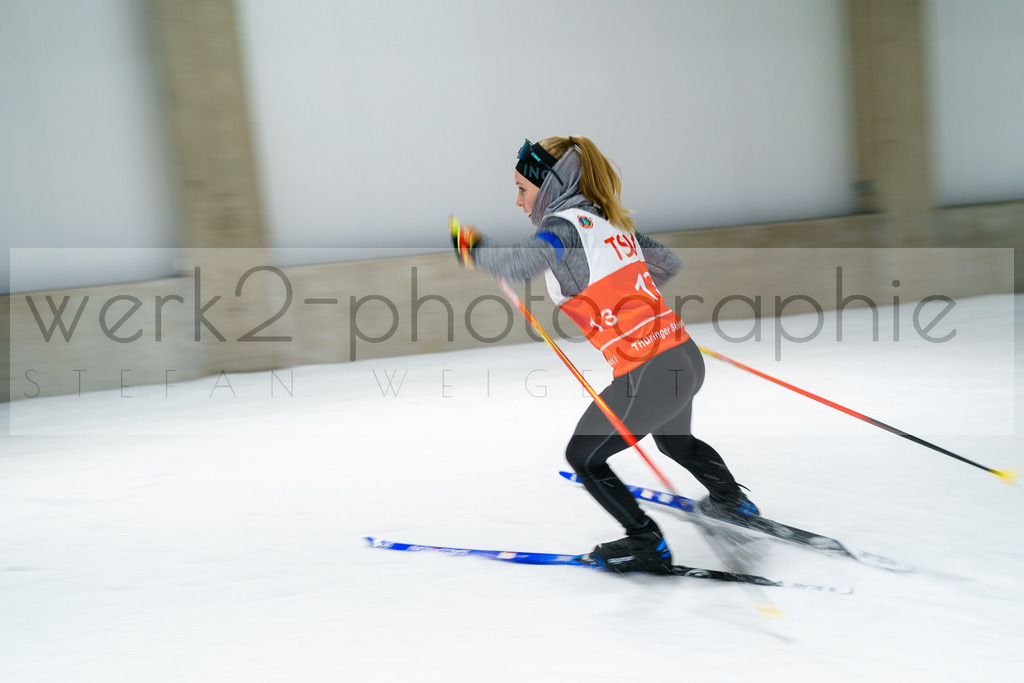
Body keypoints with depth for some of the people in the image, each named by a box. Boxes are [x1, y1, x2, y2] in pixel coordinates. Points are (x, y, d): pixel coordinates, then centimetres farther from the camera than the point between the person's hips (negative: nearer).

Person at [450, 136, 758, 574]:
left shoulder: (564, 223, -11)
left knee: (583, 457, 13)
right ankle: (733, 502, 54)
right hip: (686, 357, 9)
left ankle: (647, 543, 18)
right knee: (674, 439, 37)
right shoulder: (610, 220, 13)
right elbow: (669, 264, 23)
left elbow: (518, 265, -31)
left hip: (647, 374, -9)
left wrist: (472, 247, -12)